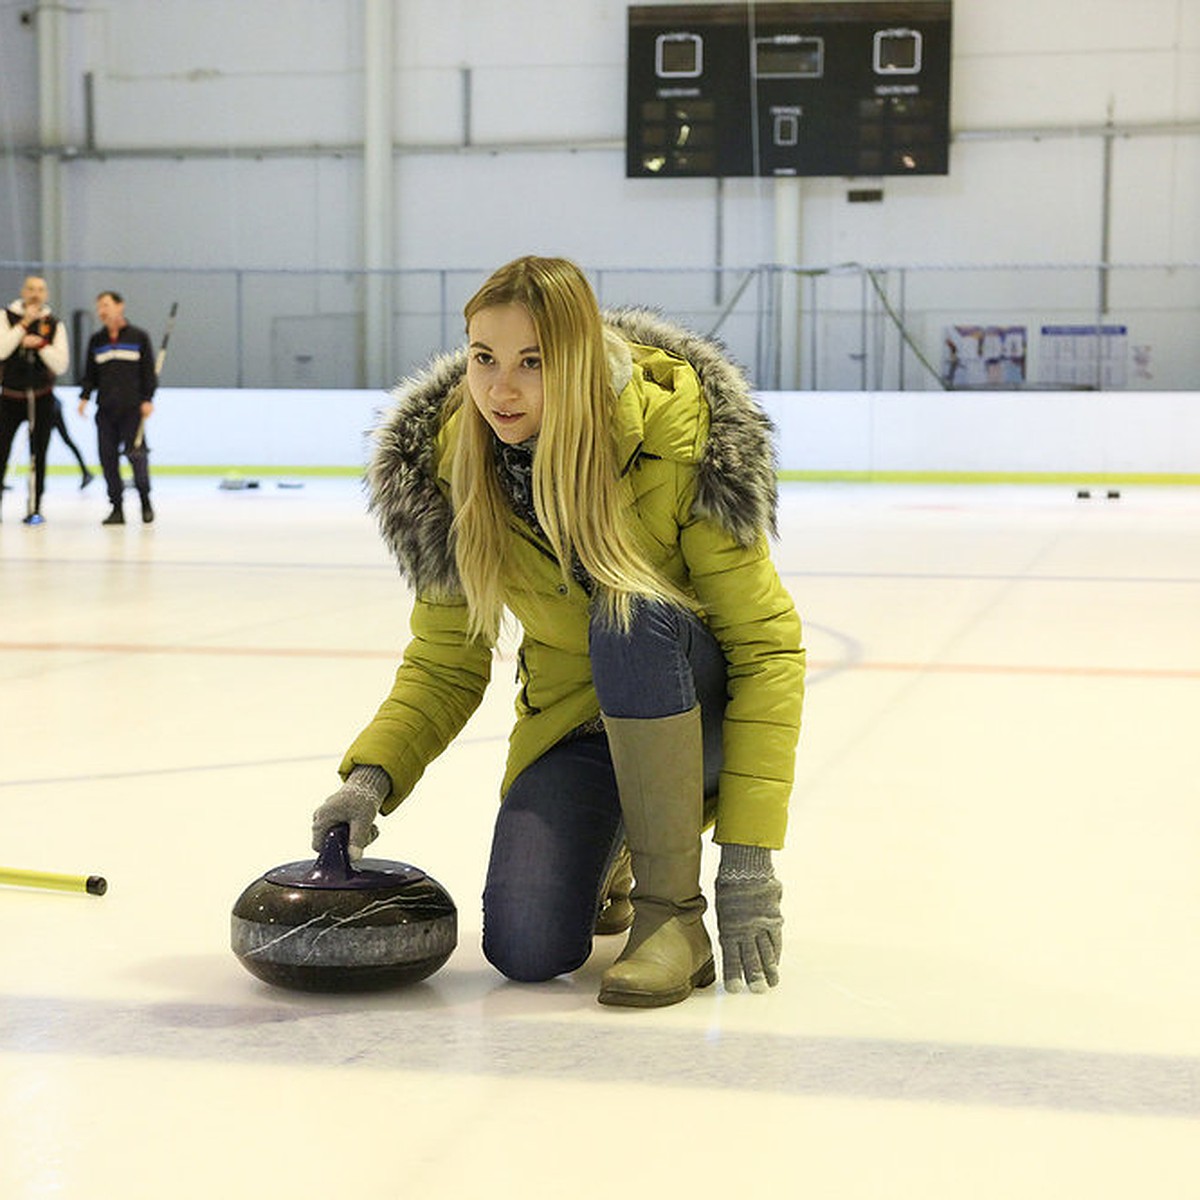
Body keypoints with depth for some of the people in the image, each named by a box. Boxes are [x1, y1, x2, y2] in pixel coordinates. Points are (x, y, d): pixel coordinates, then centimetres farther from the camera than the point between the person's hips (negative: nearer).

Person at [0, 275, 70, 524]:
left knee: (38, 456, 4)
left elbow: (61, 365, -3)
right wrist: (24, 324, -17)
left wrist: (41, 344, -18)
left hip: (42, 398, 1)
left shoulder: (55, 324, 3)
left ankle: (34, 508, 10)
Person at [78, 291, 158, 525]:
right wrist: (84, 396, 0)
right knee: (108, 457, -1)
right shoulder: (95, 341, 12)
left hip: (132, 408, -4)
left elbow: (148, 371, 1)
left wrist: (148, 399, -6)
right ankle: (117, 507, 6)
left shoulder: (139, 337, 3)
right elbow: (90, 374, 14)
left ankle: (145, 500, 11)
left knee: (136, 454, -10)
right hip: (105, 409, 4)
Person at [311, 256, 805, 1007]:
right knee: (526, 951, -19)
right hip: (570, 725, 3)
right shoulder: (450, 465, -12)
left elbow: (767, 643, -20)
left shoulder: (679, 437, -23)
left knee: (632, 615, -36)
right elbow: (444, 664, -2)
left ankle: (675, 913, -21)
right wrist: (373, 774, -22)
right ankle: (606, 853, 18)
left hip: (697, 716, -3)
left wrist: (749, 855, -25)